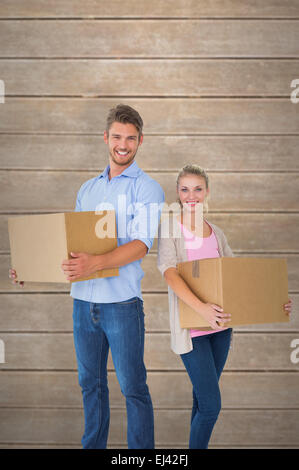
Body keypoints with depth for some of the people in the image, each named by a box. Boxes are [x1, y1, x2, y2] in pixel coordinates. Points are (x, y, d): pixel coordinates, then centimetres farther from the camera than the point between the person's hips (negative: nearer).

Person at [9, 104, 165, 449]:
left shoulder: (146, 189, -3)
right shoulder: (87, 189, 16)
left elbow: (140, 245, -15)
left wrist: (95, 263, -30)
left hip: (121, 300, -6)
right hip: (84, 299, 6)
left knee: (132, 387, 0)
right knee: (90, 383, 14)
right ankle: (92, 446, 27)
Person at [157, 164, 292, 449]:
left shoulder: (216, 233, 12)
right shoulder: (170, 227, -6)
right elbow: (169, 272, -18)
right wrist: (200, 308, -34)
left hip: (219, 323, 5)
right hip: (191, 326, -5)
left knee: (203, 399, 15)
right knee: (211, 405, -9)